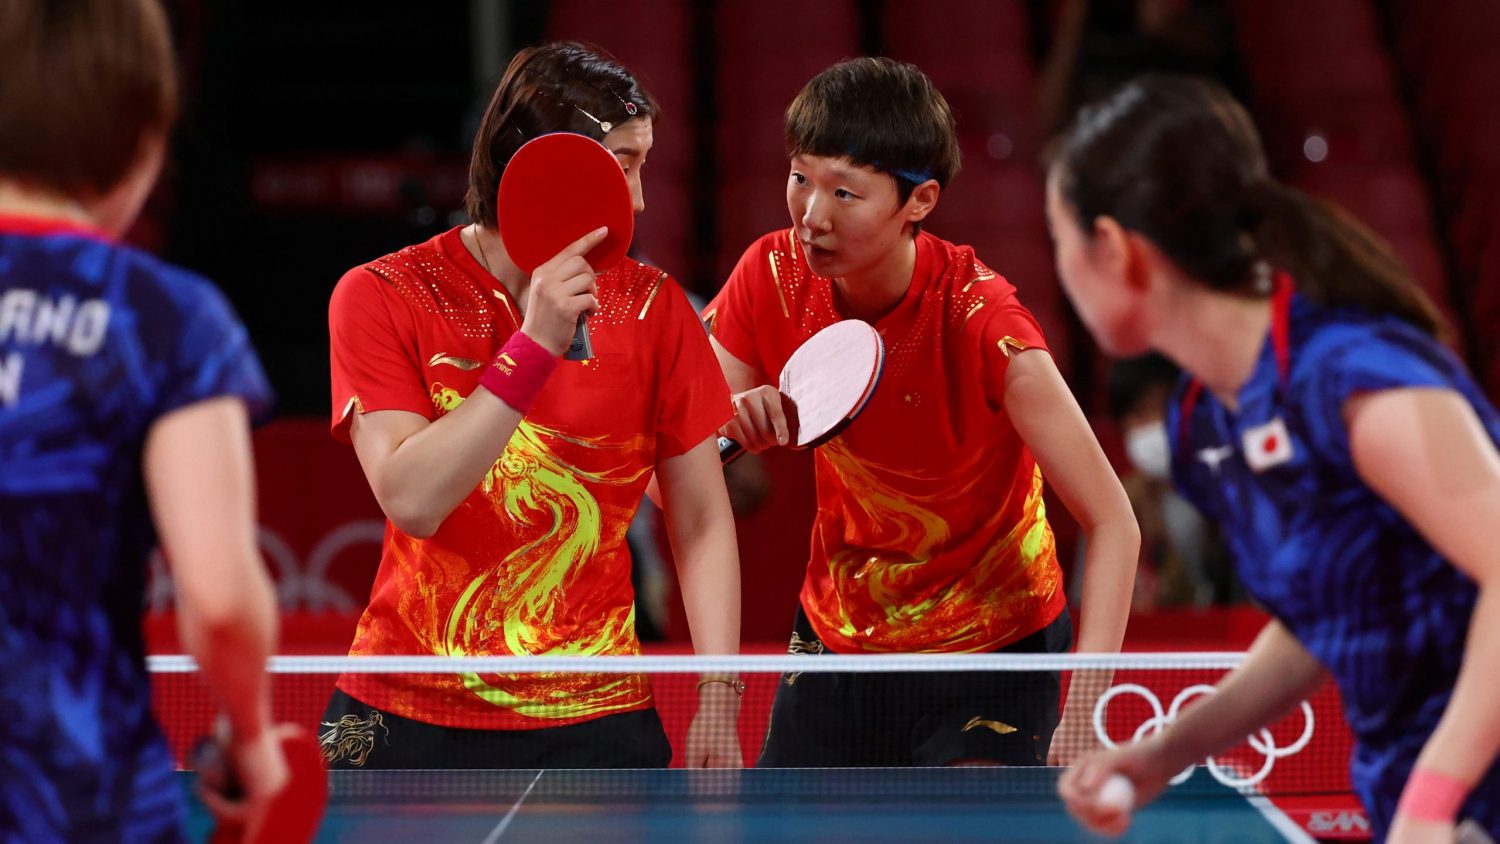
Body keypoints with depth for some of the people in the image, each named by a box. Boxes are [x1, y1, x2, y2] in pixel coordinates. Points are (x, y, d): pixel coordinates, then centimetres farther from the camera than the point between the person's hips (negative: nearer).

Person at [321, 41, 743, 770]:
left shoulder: (652, 307, 0)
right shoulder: (381, 297, -4)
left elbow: (702, 522, 4)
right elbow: (410, 499, -17)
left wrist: (717, 703, -6)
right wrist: (532, 348, -24)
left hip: (596, 724, 1)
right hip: (406, 722, -1)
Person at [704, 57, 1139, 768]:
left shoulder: (978, 318, -25)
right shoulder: (772, 277, -12)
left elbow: (1112, 526, -25)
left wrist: (1079, 719, -36)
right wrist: (727, 423, -28)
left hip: (991, 654, -4)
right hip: (834, 636, 4)